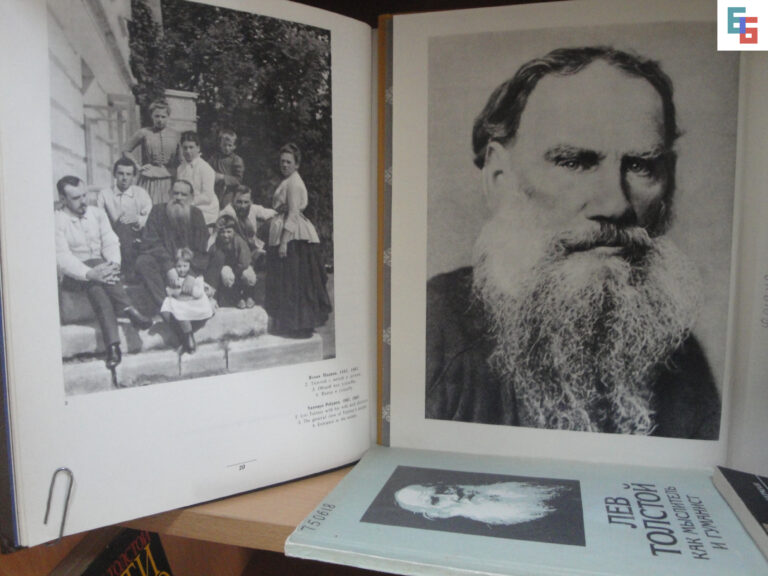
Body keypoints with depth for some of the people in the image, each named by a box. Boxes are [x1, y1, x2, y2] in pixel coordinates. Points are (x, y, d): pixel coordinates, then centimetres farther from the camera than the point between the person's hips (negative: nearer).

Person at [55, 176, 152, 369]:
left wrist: (114, 264, -20)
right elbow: (62, 259, -17)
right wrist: (89, 273, -35)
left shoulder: (97, 213, 8)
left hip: (100, 268, 3)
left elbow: (111, 242, 3)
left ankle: (113, 346, -44)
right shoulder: (57, 221, -6)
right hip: (73, 277, -3)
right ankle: (129, 310, -42)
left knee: (98, 283, -33)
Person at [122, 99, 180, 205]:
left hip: (168, 183, 1)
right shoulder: (144, 133, 2)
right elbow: (125, 150, 9)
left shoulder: (174, 135, 7)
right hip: (148, 182, -1)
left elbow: (178, 160, 11)